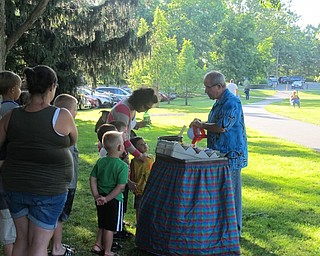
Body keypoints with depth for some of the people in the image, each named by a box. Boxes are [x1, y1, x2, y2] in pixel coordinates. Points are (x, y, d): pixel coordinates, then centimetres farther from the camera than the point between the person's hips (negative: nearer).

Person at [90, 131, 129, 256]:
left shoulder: (100, 162, -1)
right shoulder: (123, 166, -17)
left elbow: (93, 179, 0)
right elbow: (120, 187, -22)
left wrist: (96, 196, 1)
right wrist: (107, 198, -17)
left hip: (100, 200, 5)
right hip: (115, 200, -5)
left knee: (102, 225, 22)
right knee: (110, 227, 6)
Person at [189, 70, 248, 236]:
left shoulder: (231, 102, -18)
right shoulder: (219, 102, 15)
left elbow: (222, 127, -27)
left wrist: (202, 125, -12)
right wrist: (201, 125, 7)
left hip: (231, 155, -10)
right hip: (220, 155, 10)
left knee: (231, 193, -2)